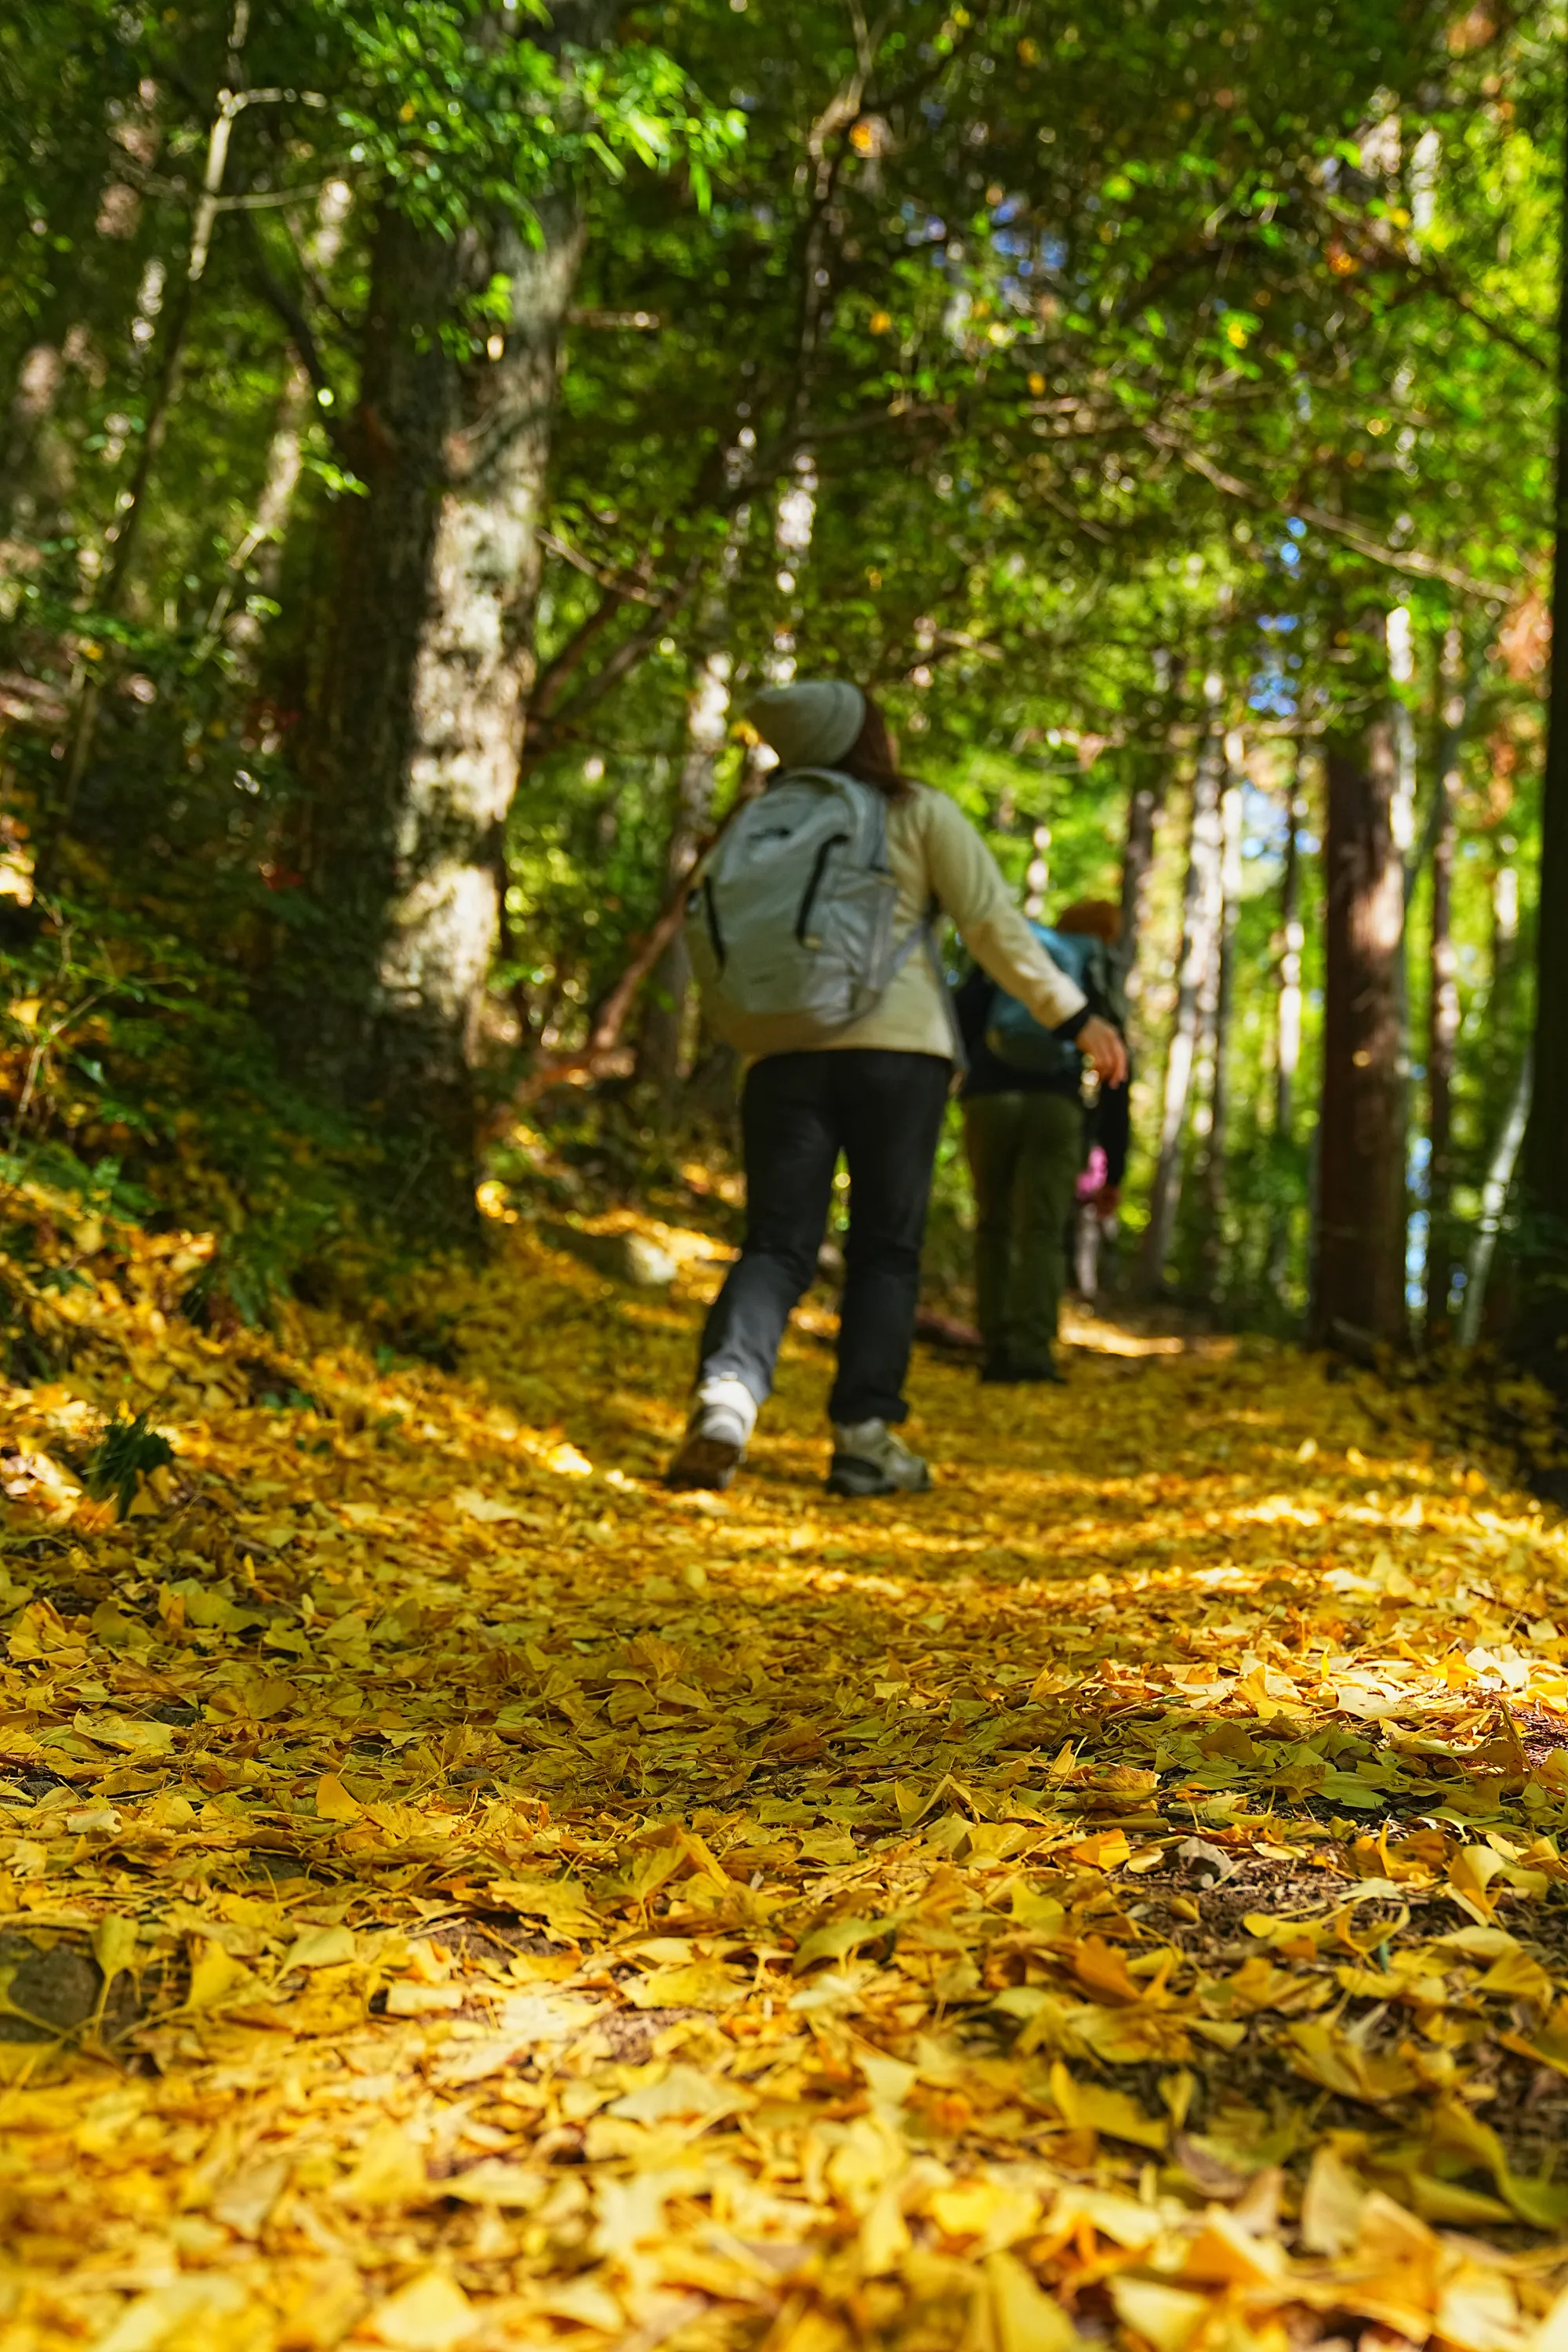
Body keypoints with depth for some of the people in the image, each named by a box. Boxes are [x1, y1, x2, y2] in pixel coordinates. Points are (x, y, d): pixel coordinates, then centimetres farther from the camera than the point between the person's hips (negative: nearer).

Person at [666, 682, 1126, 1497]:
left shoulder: (765, 823, 16)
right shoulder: (920, 813, 6)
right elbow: (992, 923, 0)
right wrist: (1073, 1015, 1)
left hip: (784, 1053, 3)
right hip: (896, 1045, -3)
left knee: (776, 1242, 3)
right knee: (885, 1247, 6)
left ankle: (725, 1393, -21)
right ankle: (863, 1436, 2)